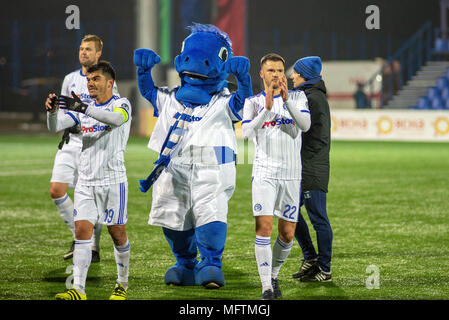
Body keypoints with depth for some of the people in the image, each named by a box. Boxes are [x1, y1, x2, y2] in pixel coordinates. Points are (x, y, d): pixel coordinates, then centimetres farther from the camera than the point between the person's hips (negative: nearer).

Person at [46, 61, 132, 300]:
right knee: (82, 230, -6)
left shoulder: (122, 104, -5)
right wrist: (52, 110, -23)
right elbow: (55, 127, 0)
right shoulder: (83, 108, 11)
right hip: (86, 182, 4)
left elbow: (116, 119, -30)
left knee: (117, 232, 4)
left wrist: (82, 108, -40)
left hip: (113, 181, -4)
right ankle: (78, 290, -10)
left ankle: (122, 284, 22)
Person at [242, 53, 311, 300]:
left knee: (287, 234, 4)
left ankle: (274, 275, 28)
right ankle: (267, 287, -15)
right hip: (264, 172, -2)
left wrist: (286, 100, -24)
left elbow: (305, 125, -11)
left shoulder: (297, 97, 8)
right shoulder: (253, 102, 6)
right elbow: (247, 132, -11)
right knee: (264, 227, -15)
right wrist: (268, 108, -24)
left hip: (291, 174, 2)